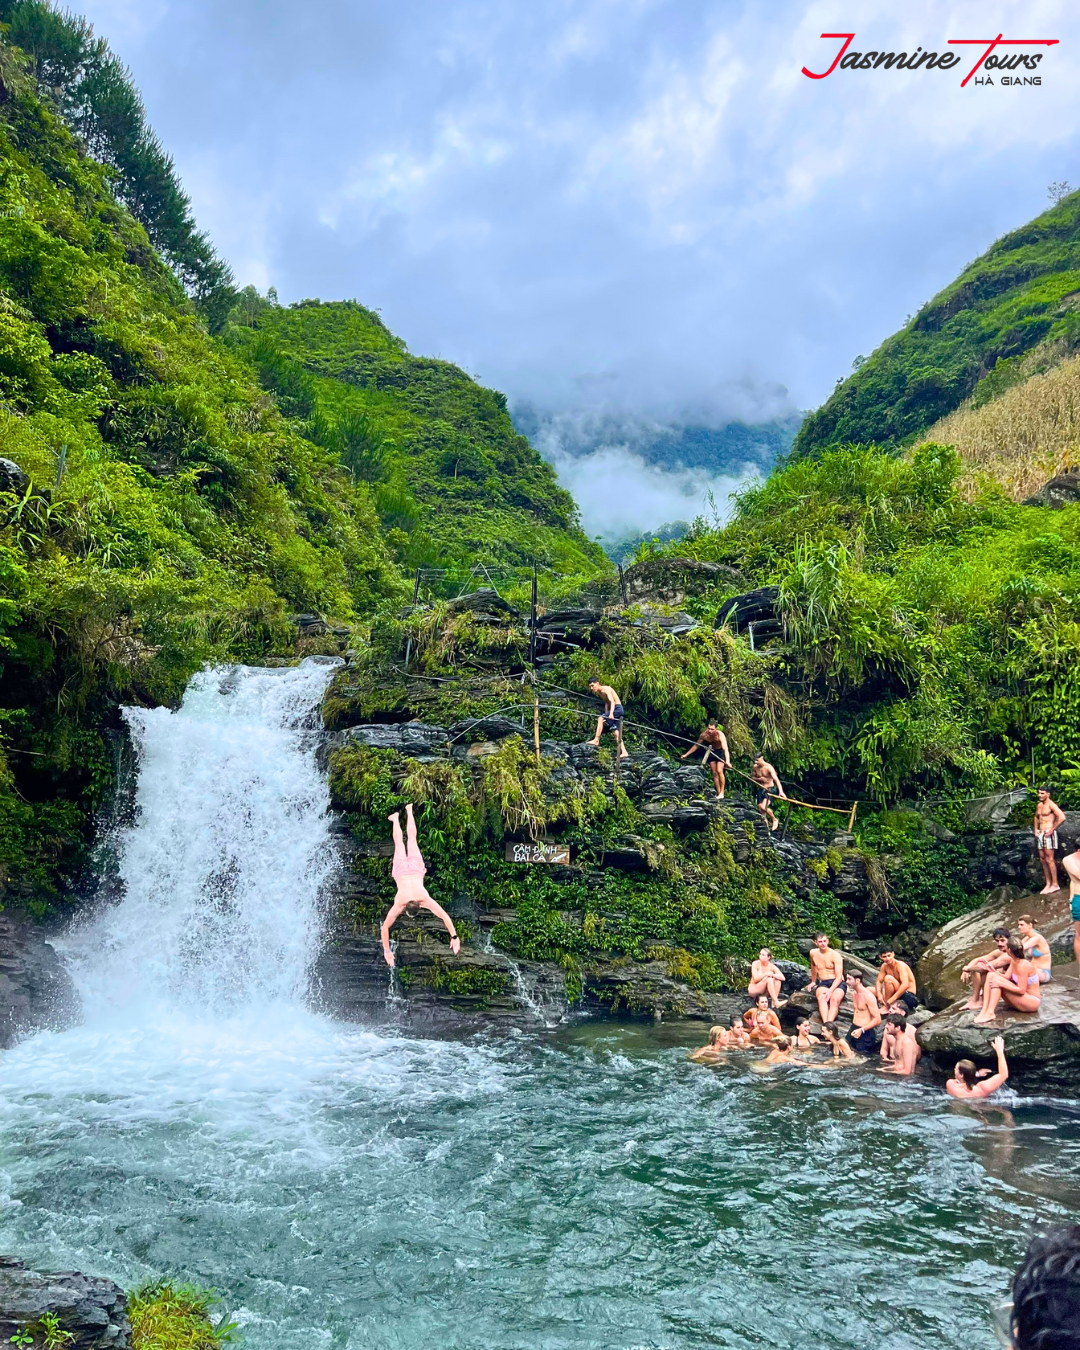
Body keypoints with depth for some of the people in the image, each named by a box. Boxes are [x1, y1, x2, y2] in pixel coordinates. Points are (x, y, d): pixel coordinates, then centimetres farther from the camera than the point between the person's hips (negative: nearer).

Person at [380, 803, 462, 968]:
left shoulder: (425, 900, -38)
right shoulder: (398, 905, -37)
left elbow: (445, 917, -37)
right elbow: (385, 927, -32)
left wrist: (454, 937, -39)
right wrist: (386, 950, -34)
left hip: (415, 868, 0)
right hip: (401, 870, 0)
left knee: (412, 839, 26)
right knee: (399, 844, 29)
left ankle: (409, 811, 47)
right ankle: (396, 819, 53)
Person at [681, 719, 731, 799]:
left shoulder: (720, 735, -35)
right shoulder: (704, 735, -22)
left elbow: (725, 749, -46)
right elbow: (696, 745, -5)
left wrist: (727, 761, -61)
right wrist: (686, 755, -3)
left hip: (721, 751, -4)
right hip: (711, 752, 4)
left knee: (719, 771, -19)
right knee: (714, 773, 0)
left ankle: (722, 792, -11)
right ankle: (718, 793, 5)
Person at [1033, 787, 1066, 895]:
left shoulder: (1051, 804, -11)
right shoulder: (1039, 805, 15)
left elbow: (1062, 817, -23)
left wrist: (1052, 830, -18)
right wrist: (1036, 830, 18)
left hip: (1048, 834, -9)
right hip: (1040, 834, 9)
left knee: (1049, 859, -9)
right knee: (1042, 860, 8)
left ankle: (1055, 884, -4)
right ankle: (1048, 884, 14)